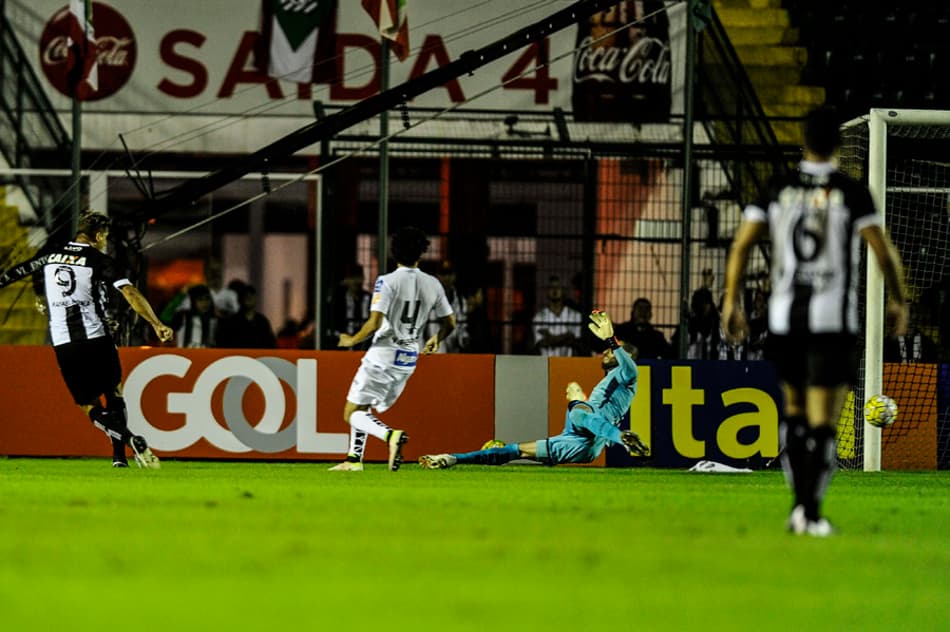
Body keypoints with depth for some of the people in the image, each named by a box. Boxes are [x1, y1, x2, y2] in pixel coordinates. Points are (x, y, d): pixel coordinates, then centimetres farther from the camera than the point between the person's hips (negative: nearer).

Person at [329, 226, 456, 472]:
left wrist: (353, 340, -3)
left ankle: (391, 435, -26)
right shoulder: (433, 284, 2)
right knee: (362, 410, 23)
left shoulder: (387, 282, -14)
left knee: (352, 413, -3)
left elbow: (374, 323, -21)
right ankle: (354, 458, 21)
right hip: (409, 359, 6)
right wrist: (435, 340, 32)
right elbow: (450, 323, 11)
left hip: (382, 356, -6)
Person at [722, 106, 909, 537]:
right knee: (822, 422, -4)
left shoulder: (779, 191, 5)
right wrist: (899, 300, 8)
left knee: (795, 413, 20)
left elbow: (742, 244, -1)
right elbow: (883, 251, -6)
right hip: (832, 321, -3)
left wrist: (731, 301, 5)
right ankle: (810, 512, -15)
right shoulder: (852, 194, -4)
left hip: (785, 317, 3)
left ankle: (800, 503, 15)